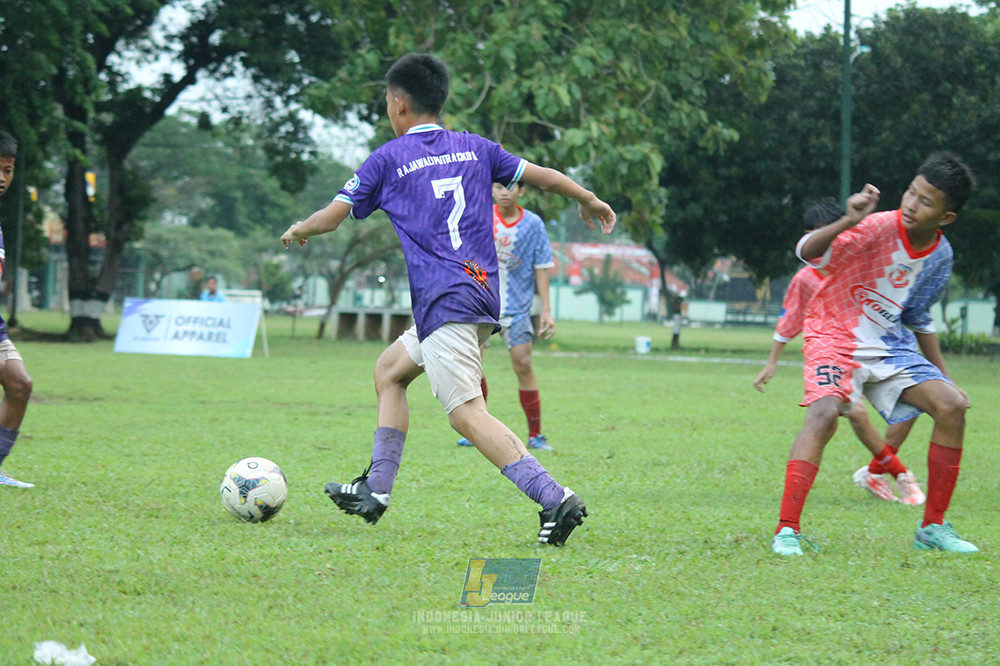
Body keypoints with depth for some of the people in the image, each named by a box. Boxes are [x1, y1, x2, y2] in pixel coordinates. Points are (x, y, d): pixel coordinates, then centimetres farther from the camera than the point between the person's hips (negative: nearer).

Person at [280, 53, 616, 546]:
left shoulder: (387, 159, 2)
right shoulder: (474, 148, 15)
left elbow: (333, 216, 7)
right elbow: (543, 177, 19)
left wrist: (297, 231, 28)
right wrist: (591, 202, 36)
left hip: (446, 304, -8)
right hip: (486, 296, 8)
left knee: (467, 414, -14)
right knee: (389, 371, 23)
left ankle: (555, 498, -28)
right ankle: (374, 490, 22)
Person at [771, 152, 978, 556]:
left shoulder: (940, 256, 0)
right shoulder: (877, 228, -20)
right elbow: (808, 253, -32)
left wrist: (941, 374, 17)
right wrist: (847, 222, -49)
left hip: (890, 344, 6)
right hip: (835, 336, -6)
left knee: (951, 406, -9)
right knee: (824, 413, -31)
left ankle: (933, 528, 3)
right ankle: (787, 530, -27)